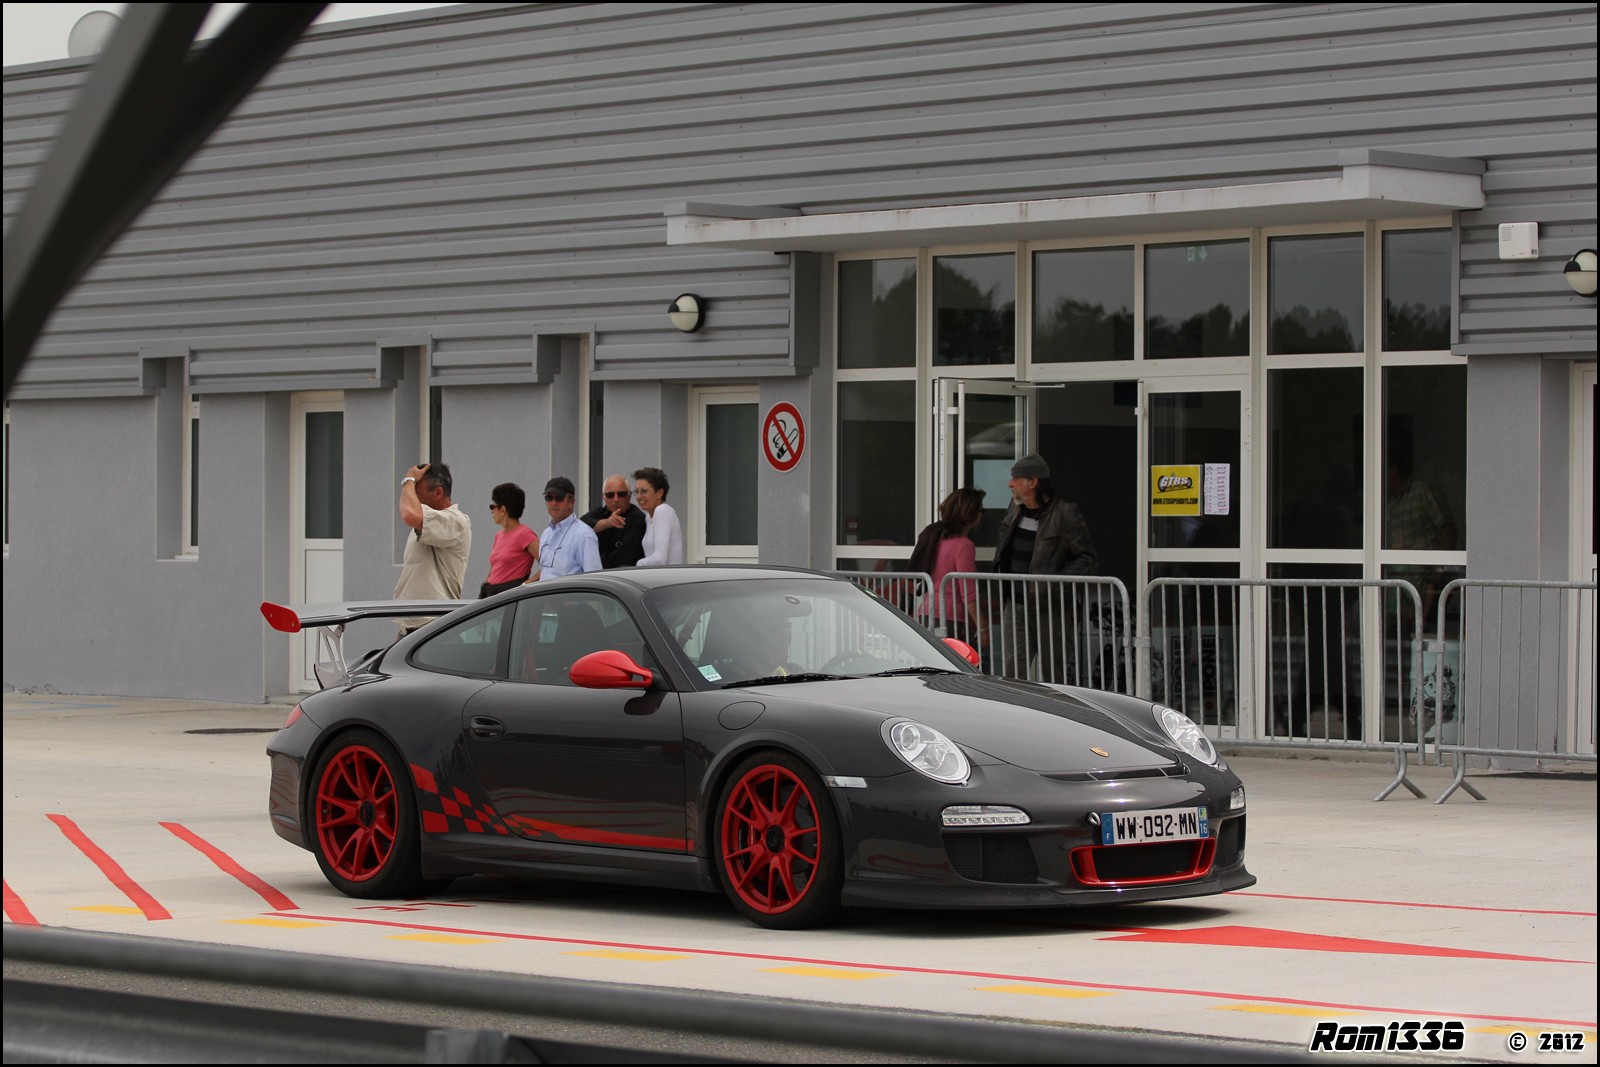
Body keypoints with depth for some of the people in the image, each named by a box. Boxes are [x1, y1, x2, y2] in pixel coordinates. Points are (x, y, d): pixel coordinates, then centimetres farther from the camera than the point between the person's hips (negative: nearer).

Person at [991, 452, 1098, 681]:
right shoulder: (1015, 510, 11)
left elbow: (1088, 560, -11)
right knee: (1012, 670, -5)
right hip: (1015, 605, 6)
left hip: (1049, 608, -6)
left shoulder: (1065, 515, -11)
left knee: (1054, 675, 3)